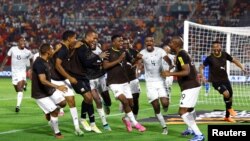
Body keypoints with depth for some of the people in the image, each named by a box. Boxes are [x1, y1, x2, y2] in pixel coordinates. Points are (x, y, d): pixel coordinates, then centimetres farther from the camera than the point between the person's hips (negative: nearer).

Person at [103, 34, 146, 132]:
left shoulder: (124, 52, 9)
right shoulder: (108, 52, -8)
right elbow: (105, 66, -18)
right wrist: (119, 60, -21)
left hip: (125, 81, 6)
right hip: (114, 82, -6)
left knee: (130, 103, 7)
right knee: (125, 101, -17)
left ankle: (126, 119, 35)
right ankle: (135, 123, -8)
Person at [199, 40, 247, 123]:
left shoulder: (224, 55, -4)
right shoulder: (210, 58, -16)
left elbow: (234, 60, 9)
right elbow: (201, 67, -9)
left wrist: (242, 67, -2)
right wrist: (202, 76, -24)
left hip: (225, 80, 6)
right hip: (216, 81, -6)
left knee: (230, 96, 13)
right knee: (226, 93, -28)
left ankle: (227, 116, 33)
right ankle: (229, 108, 4)